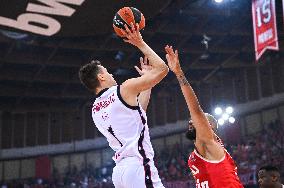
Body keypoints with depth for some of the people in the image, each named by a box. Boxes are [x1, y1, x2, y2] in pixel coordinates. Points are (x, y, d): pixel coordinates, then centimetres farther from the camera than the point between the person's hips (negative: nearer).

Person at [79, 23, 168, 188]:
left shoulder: (96, 109, 18)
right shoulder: (125, 89, -5)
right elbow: (162, 69, 0)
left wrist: (146, 76, 32)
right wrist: (140, 43, 8)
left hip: (120, 170, 8)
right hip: (139, 167, -8)